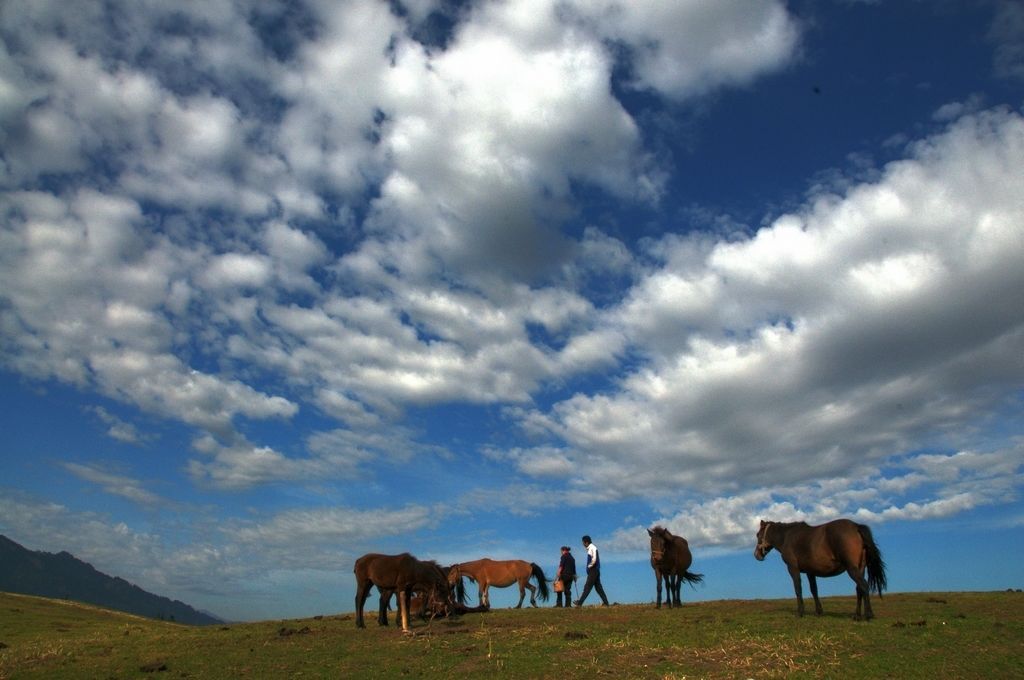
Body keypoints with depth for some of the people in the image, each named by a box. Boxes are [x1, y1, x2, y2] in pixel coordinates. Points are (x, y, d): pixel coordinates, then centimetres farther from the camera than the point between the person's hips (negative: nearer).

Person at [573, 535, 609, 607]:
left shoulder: (592, 548, -15)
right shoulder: (591, 548, 16)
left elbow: (594, 559, -24)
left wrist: (589, 566, -11)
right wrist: (589, 566, 9)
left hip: (593, 570, -10)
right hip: (595, 571, 10)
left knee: (587, 587, -7)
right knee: (598, 587, 10)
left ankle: (580, 603, -5)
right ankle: (605, 602, 11)